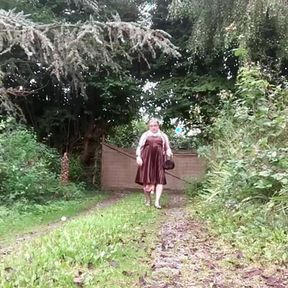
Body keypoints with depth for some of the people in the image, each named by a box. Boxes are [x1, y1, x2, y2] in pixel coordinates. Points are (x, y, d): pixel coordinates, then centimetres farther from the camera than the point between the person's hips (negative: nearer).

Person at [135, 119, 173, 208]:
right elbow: (139, 146, 7)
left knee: (160, 179, -11)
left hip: (158, 159, 0)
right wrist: (138, 156, -8)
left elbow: (167, 148, 14)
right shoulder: (145, 135, 13)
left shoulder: (163, 136, 16)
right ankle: (148, 200, 15)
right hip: (147, 159, 0)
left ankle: (157, 201, -14)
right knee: (146, 179, 1)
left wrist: (169, 153, -8)